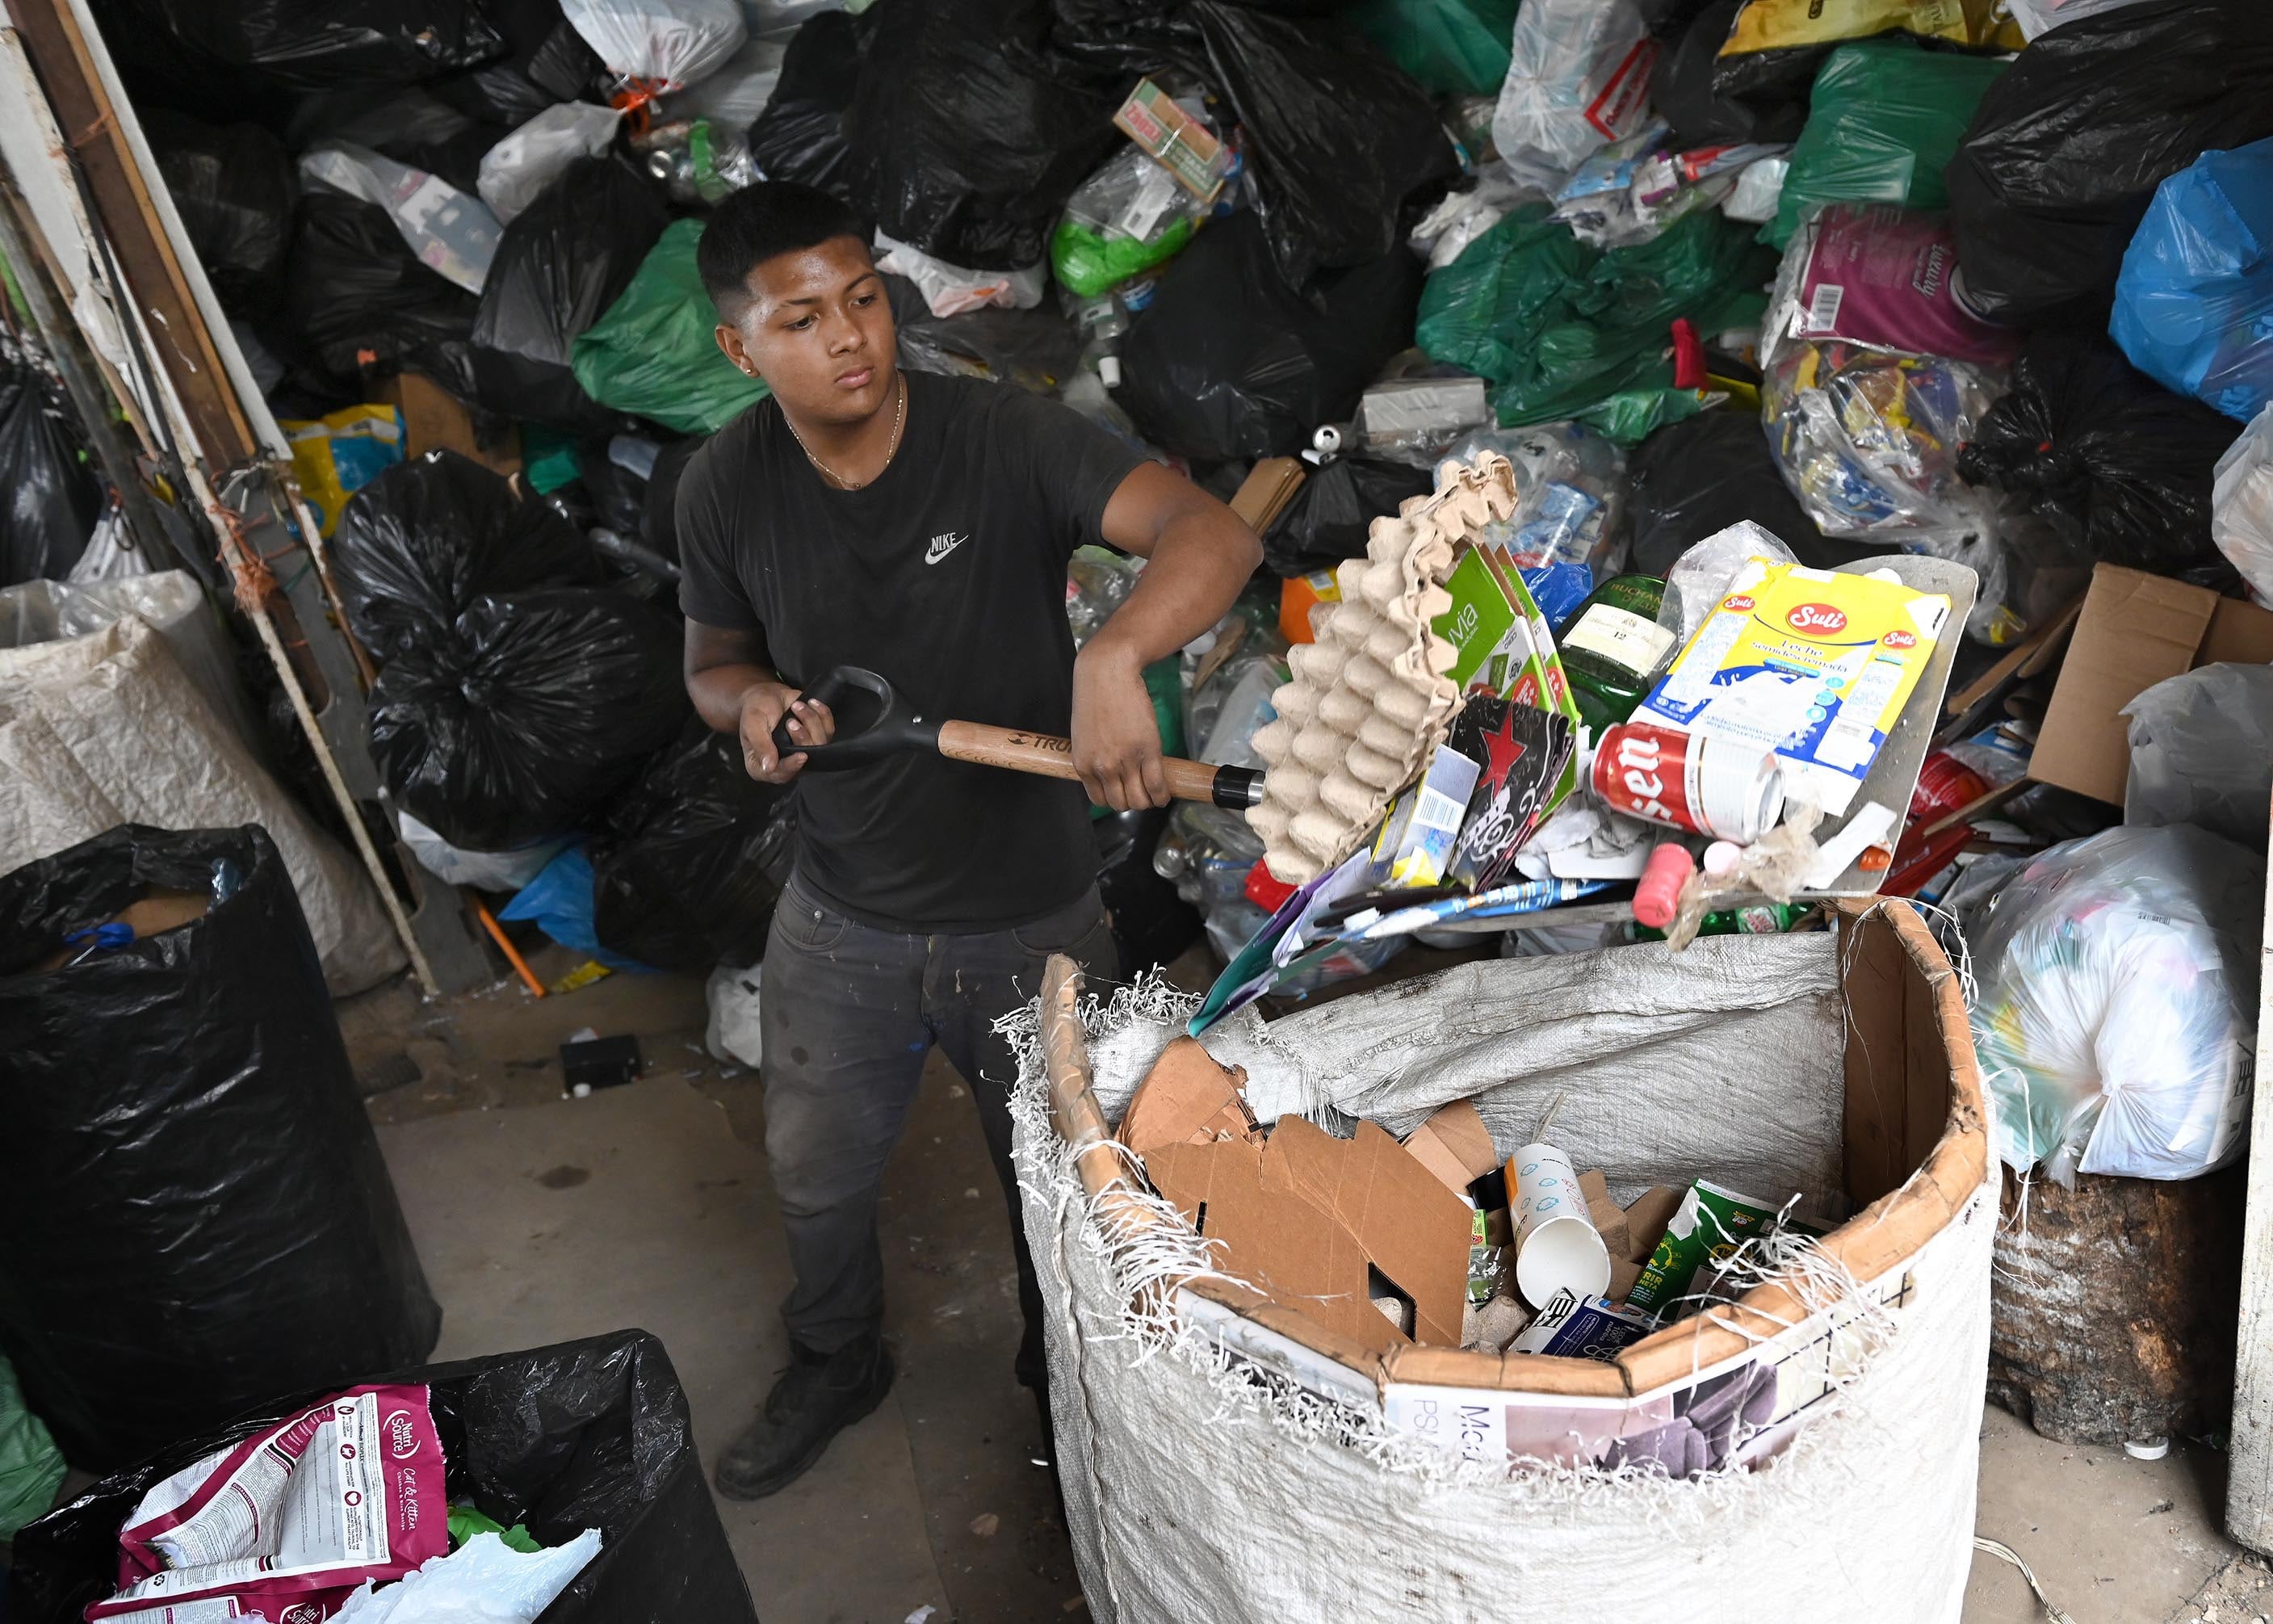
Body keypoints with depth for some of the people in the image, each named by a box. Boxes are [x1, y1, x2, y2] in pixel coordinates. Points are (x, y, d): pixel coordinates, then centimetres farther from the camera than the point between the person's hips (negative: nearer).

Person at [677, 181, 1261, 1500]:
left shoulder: (1005, 437, -22)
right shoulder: (728, 486, -10)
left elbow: (1216, 535, -35)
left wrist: (1113, 657, -55)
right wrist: (751, 703, -18)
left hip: (1032, 919, -3)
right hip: (842, 921, 3)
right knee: (818, 1171, 23)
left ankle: (1064, 1380, 51)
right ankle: (837, 1367, 55)